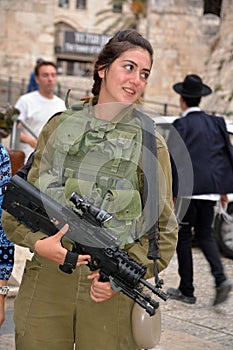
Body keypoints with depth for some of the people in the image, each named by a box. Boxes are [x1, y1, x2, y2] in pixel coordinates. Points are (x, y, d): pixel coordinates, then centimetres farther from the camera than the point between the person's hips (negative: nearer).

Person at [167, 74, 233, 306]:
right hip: (210, 190, 6)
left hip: (188, 189, -5)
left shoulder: (181, 125, -8)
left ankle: (187, 290, 10)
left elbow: (173, 160, -12)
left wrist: (171, 192, -7)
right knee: (205, 235, 15)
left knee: (183, 237, 6)